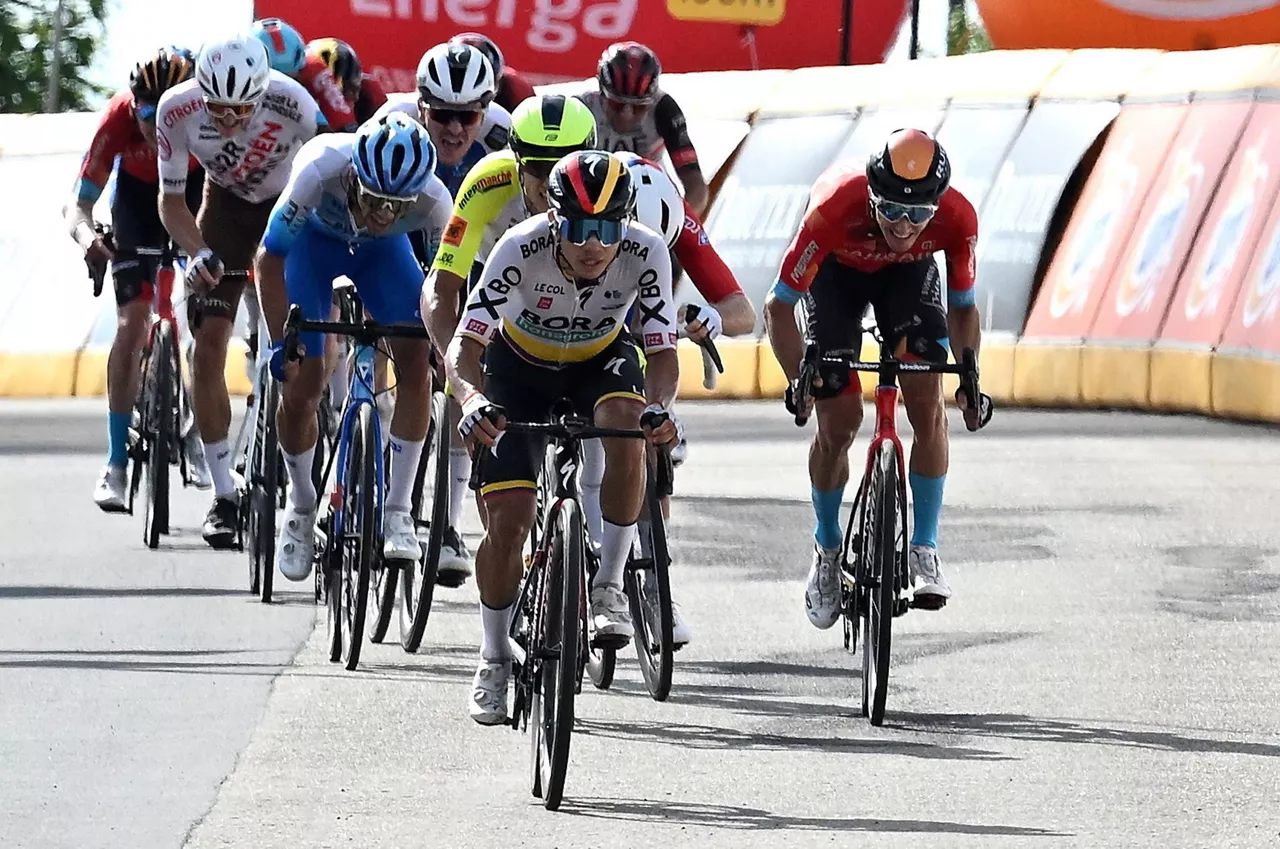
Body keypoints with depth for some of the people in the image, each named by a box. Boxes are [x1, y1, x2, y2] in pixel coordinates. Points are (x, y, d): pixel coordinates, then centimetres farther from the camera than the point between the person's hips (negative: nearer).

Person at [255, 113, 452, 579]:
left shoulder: (432, 199, -36)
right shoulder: (320, 170, -41)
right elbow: (269, 260, -29)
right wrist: (280, 343, -33)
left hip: (383, 251, 1)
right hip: (314, 240, -1)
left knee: (417, 359, -20)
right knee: (300, 388, -8)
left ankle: (396, 511, -9)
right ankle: (301, 506, 19)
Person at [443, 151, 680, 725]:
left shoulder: (646, 254, -29)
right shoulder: (521, 249, -33)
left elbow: (662, 352, -25)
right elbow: (465, 343, -35)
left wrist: (659, 407, -46)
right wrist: (473, 398, -56)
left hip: (601, 359, 1)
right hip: (520, 365, -1)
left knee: (626, 426, -34)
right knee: (508, 518, -11)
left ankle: (609, 587, -18)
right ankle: (494, 658, 11)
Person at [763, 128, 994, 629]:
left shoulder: (957, 219, -34)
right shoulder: (834, 210, -42)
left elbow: (962, 307, -15)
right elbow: (779, 306, -30)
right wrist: (798, 379, -40)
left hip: (908, 271, 1)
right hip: (837, 270, -1)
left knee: (927, 400, -15)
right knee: (839, 420, -6)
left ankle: (924, 550, -6)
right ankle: (827, 548, 16)